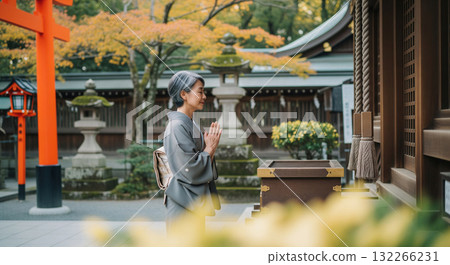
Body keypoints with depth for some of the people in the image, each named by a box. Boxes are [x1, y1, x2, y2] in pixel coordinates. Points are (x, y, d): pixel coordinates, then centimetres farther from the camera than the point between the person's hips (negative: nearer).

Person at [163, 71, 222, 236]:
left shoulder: (190, 125, 13)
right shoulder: (177, 126, -16)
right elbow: (190, 170, -21)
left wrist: (210, 147, 0)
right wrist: (210, 148, -9)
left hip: (196, 203, 10)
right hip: (183, 208, -10)